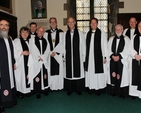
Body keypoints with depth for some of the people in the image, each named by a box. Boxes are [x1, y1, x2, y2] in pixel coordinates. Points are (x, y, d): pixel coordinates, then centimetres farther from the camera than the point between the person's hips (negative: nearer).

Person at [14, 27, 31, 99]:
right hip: (20, 63, -3)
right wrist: (22, 53, -15)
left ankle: (27, 90, 13)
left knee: (28, 76, 2)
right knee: (20, 77, -1)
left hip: (28, 62, 4)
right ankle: (20, 92, 9)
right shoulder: (16, 41, 0)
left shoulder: (29, 41, 13)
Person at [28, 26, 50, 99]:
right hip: (36, 62, -3)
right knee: (37, 77, -3)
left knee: (45, 76, 7)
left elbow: (47, 51, 3)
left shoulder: (46, 41, 12)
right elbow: (33, 51, -7)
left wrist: (42, 58, -9)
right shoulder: (32, 40, 2)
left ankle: (44, 89, 20)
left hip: (45, 62, 3)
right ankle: (37, 92, 6)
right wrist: (39, 58, -11)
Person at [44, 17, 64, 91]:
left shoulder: (60, 32, 3)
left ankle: (59, 86, 12)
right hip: (49, 54, 1)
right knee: (50, 70, 1)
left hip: (58, 54, -1)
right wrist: (50, 52, -7)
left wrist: (55, 52, -10)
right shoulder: (46, 33, 8)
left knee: (58, 70, 2)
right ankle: (51, 86, 10)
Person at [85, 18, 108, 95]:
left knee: (98, 72, 1)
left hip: (98, 57, -4)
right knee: (90, 72, 7)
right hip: (89, 57, 4)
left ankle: (99, 88, 14)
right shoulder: (88, 34, 9)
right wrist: (85, 56, 6)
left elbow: (105, 46, -4)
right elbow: (86, 46, 9)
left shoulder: (102, 33, -3)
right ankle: (91, 87, 18)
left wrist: (105, 57, -8)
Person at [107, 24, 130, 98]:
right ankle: (113, 92, 17)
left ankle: (122, 93, 8)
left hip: (122, 61, -3)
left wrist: (119, 56, -16)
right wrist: (112, 56, -11)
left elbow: (127, 51, -6)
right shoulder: (111, 39, 13)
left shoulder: (126, 39, 2)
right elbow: (109, 49, 6)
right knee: (113, 76, 5)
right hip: (112, 61, 3)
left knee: (122, 77, -2)